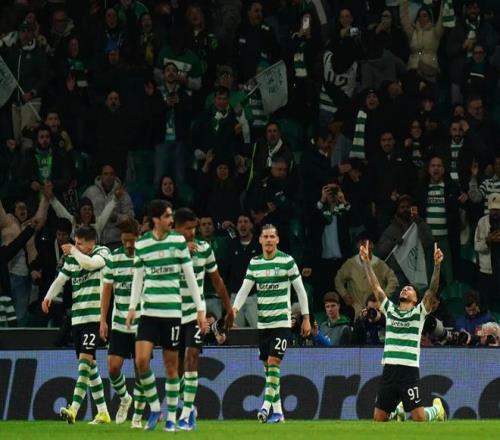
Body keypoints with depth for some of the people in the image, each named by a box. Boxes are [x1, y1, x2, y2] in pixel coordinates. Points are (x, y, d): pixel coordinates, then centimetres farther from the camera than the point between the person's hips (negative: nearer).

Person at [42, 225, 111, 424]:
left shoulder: (102, 252, -4)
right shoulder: (71, 259, 13)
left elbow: (91, 263, -23)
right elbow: (61, 279, 17)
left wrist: (73, 251, -14)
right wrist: (49, 296, 2)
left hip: (95, 316, -7)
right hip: (77, 316, 7)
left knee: (85, 358, -18)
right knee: (89, 363, 9)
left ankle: (74, 408, -28)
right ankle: (103, 412, 15)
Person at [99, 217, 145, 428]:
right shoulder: (114, 258, 1)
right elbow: (107, 290, 7)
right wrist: (103, 320, 2)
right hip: (119, 323, 2)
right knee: (113, 366, -5)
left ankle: (138, 416, 11)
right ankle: (124, 398, 24)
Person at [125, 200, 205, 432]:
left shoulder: (178, 241, 0)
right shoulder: (141, 244, 4)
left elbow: (190, 276, 4)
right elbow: (138, 277, 12)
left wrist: (200, 308, 1)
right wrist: (132, 307, 2)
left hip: (172, 310, -1)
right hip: (149, 310, 1)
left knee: (171, 365, 3)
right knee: (141, 360, -12)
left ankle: (171, 416, 12)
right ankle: (154, 407, 6)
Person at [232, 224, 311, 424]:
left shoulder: (287, 261, -4)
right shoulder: (254, 263, 9)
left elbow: (300, 290, 1)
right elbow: (244, 289, 5)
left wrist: (306, 318, 0)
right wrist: (235, 309, -12)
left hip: (281, 321, -5)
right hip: (262, 323, 5)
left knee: (273, 362, -16)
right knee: (268, 366, 6)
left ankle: (267, 405, -21)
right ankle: (277, 411, 12)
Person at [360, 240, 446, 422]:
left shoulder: (419, 312, 5)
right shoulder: (390, 309, 14)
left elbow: (432, 290, -7)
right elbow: (376, 287, 14)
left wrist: (437, 265, -18)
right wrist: (366, 262, 8)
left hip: (409, 371, -4)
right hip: (389, 371, 4)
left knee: (419, 418, -8)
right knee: (378, 419, 5)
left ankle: (437, 408, 26)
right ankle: (399, 410, 37)